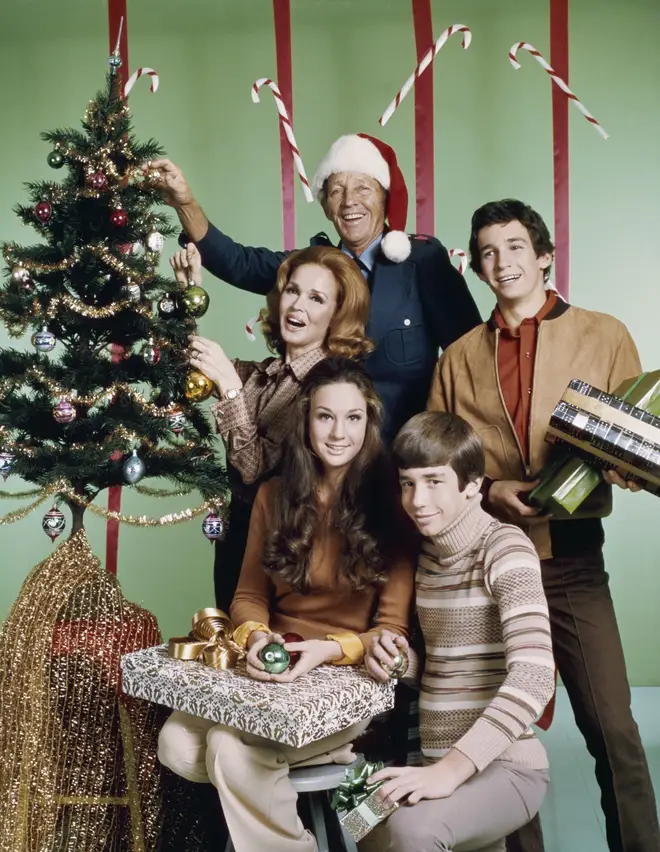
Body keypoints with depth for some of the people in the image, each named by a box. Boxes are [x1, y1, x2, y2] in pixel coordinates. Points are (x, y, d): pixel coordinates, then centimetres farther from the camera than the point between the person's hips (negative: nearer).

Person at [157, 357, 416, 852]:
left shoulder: (389, 507, -8)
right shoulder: (274, 497, 5)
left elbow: (393, 631, -8)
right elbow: (249, 596, 7)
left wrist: (329, 650, -25)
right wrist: (257, 636, -15)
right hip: (272, 666, 5)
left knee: (231, 747, -26)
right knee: (177, 745, -19)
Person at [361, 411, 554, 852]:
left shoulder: (505, 547, -14)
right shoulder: (427, 554, 8)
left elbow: (534, 675, -27)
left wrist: (449, 770, -31)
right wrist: (403, 660, -4)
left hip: (505, 767, -7)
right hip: (440, 763, 8)